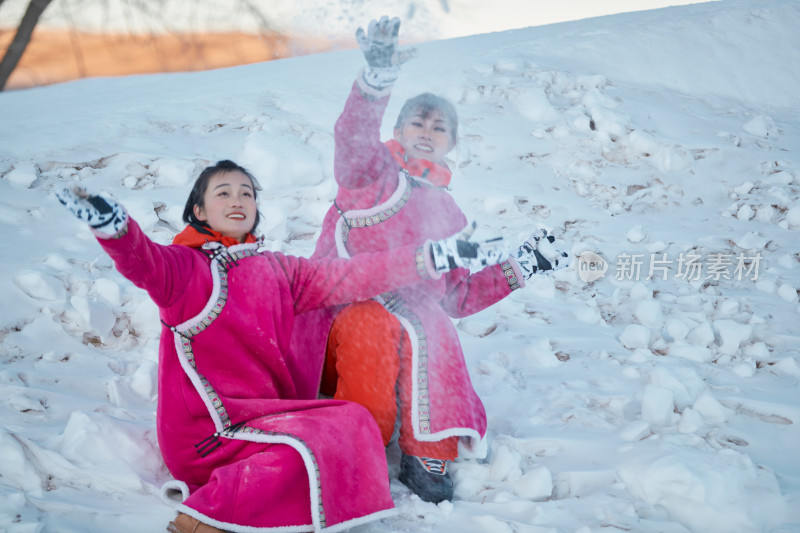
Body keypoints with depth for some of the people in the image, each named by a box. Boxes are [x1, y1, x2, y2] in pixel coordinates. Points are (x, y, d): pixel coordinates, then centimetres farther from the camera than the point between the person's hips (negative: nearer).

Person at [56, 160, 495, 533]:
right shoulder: (183, 266, 2)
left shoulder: (277, 270, 18)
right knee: (331, 434, -24)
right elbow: (142, 262, -20)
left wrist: (431, 257, 2)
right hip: (206, 429, -6)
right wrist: (111, 224, -44)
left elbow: (351, 277, 11)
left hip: (265, 413, 6)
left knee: (351, 421, -15)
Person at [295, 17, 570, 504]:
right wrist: (378, 78, -31)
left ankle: (428, 456, -18)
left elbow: (458, 296, 28)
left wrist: (521, 266, 21)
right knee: (375, 327, -37)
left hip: (411, 327, 5)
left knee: (433, 328, -28)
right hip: (345, 314, -5)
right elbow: (354, 140, -14)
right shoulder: (375, 172, 12)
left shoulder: (449, 214, 28)